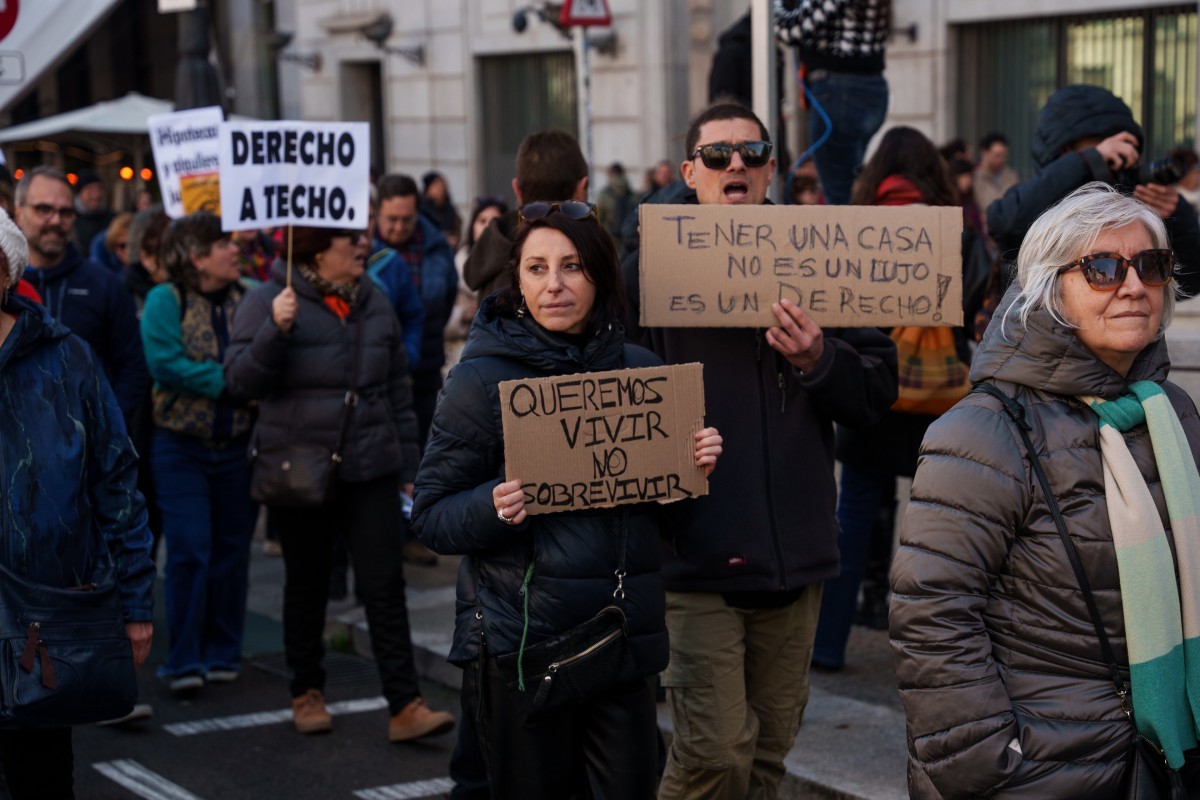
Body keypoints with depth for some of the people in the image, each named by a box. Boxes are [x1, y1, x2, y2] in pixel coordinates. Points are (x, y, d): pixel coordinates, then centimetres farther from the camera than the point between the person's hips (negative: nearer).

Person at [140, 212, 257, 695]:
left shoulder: (252, 298, 5)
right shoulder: (165, 300, -5)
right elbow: (165, 363, -18)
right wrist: (228, 383, -17)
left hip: (238, 446, 4)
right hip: (180, 447, -3)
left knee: (232, 551, 8)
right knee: (189, 552, -6)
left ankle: (222, 654, 21)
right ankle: (184, 661, 4)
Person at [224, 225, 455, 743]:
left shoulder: (373, 304, 9)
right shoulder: (269, 302, -5)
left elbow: (398, 388, 15)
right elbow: (239, 379, -11)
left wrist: (409, 465, 14)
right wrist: (275, 331, -27)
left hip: (370, 469, 3)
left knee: (385, 585, -3)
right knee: (306, 586, 11)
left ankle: (405, 706, -4)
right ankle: (306, 694, 26)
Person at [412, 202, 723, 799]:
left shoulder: (638, 369, 8)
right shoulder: (482, 377, -4)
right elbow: (431, 515, -3)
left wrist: (694, 468, -2)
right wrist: (496, 508, -22)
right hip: (521, 635, -3)